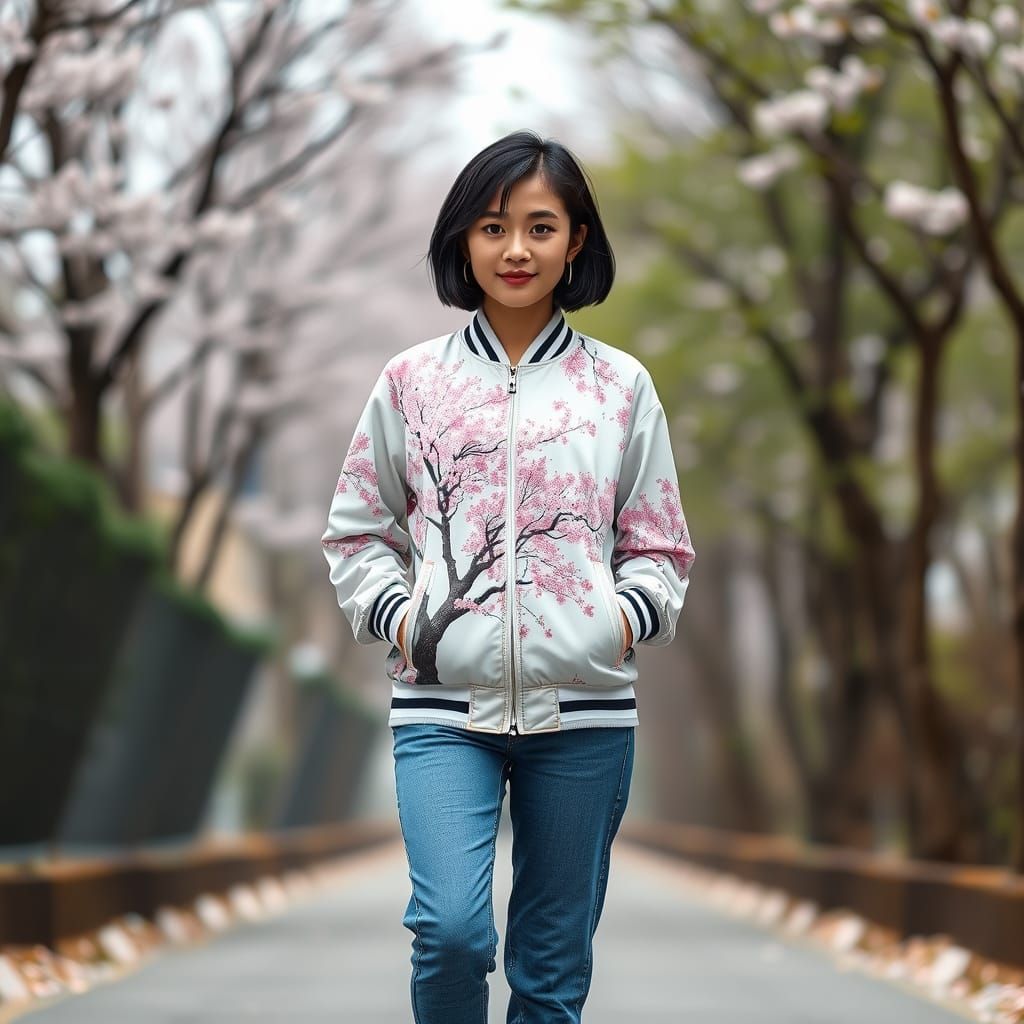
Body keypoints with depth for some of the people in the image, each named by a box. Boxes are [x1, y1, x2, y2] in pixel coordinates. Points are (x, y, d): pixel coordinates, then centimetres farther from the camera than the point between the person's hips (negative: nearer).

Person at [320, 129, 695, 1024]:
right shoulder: (412, 381, 5)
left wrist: (627, 617, -8)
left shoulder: (621, 386, 7)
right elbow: (356, 530, 13)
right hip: (444, 703, -1)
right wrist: (394, 615, -4)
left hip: (585, 709, 1)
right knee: (452, 929, -19)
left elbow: (660, 548, 11)